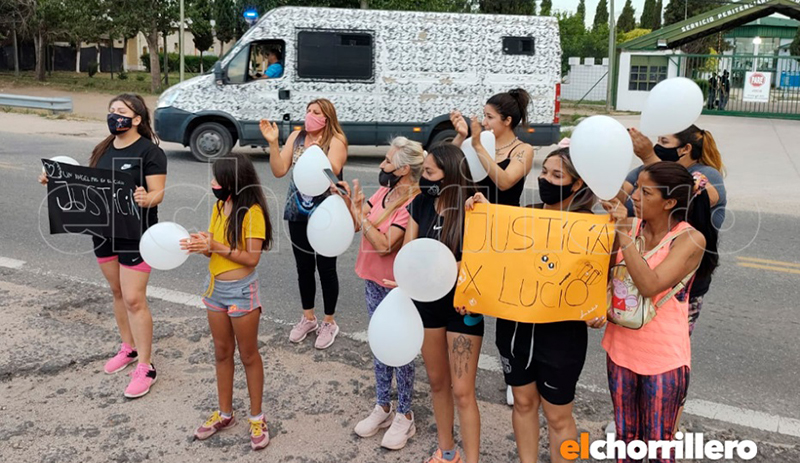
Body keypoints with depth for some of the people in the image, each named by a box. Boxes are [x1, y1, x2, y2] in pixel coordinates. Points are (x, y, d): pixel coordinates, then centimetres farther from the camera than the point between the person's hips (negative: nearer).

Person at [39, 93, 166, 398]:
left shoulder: (149, 151, -12)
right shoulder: (104, 149, 10)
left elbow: (158, 193, -18)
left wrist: (146, 199, -39)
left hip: (136, 235, -7)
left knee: (134, 299, -5)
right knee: (117, 293, 17)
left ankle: (145, 367, 5)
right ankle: (128, 349, 35)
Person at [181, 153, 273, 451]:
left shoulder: (252, 212, -18)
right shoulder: (219, 207, 5)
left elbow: (252, 258, -20)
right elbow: (214, 247, 7)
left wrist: (214, 246, -24)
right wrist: (200, 245, -15)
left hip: (241, 291, -7)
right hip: (215, 288, 7)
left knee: (248, 355, 6)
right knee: (222, 353, 16)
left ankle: (257, 418, 20)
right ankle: (225, 414, 30)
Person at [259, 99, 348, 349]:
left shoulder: (336, 141, -9)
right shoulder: (296, 137, 5)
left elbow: (333, 171, -24)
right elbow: (279, 171, -1)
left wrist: (317, 149, -34)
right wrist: (273, 142, -11)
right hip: (298, 213, 5)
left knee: (326, 269, 4)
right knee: (303, 267, 15)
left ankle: (329, 323, 21)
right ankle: (308, 318, 32)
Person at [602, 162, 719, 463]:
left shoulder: (691, 239, -15)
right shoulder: (629, 225, -3)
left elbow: (650, 285, -28)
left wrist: (624, 234, -29)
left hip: (663, 357, -4)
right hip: (621, 348, 4)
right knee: (625, 437, 19)